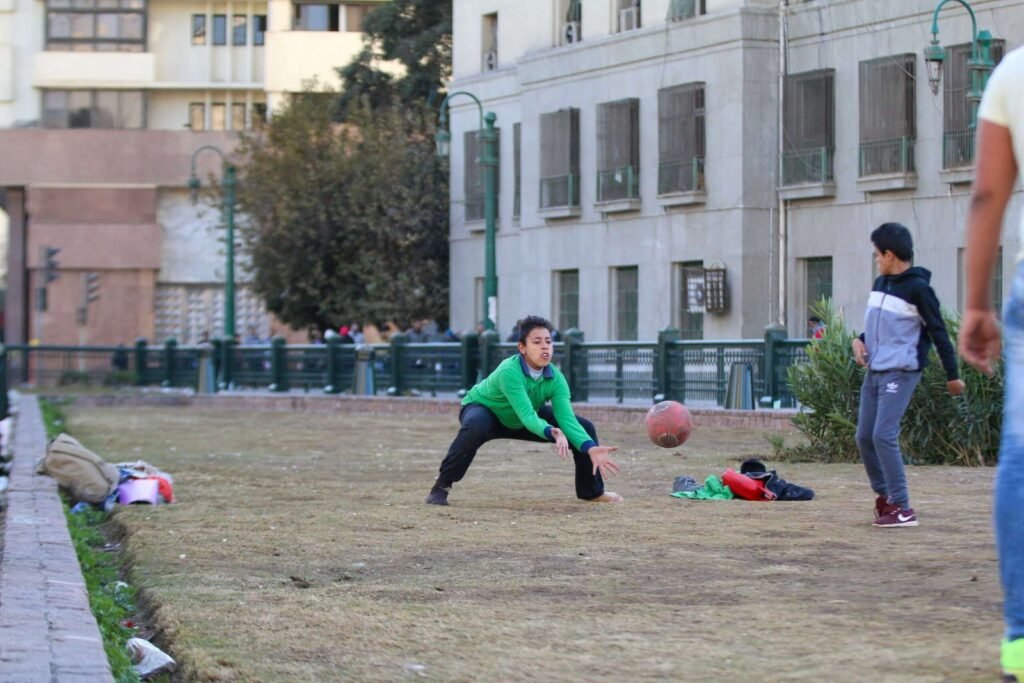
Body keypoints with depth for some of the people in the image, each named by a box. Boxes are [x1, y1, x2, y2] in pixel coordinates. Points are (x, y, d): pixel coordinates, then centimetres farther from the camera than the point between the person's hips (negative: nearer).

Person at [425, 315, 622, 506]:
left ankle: (591, 491, 17)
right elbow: (527, 417, -46)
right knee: (476, 427, -43)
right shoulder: (509, 371, -38)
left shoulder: (555, 378, -22)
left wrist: (590, 448, -46)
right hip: (482, 409, -6)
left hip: (522, 419, 6)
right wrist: (552, 433, -65)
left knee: (584, 427, -4)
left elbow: (567, 419, -30)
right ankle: (442, 486, -27)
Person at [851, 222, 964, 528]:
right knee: (864, 437, 7)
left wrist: (952, 375, -5)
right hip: (874, 371, 8)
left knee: (884, 436, -17)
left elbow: (938, 332, -8)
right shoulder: (880, 283, 12)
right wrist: (860, 340, 4)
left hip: (901, 373, -8)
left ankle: (902, 508, -12)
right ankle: (884, 496, 24)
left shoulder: (917, 288, -11)